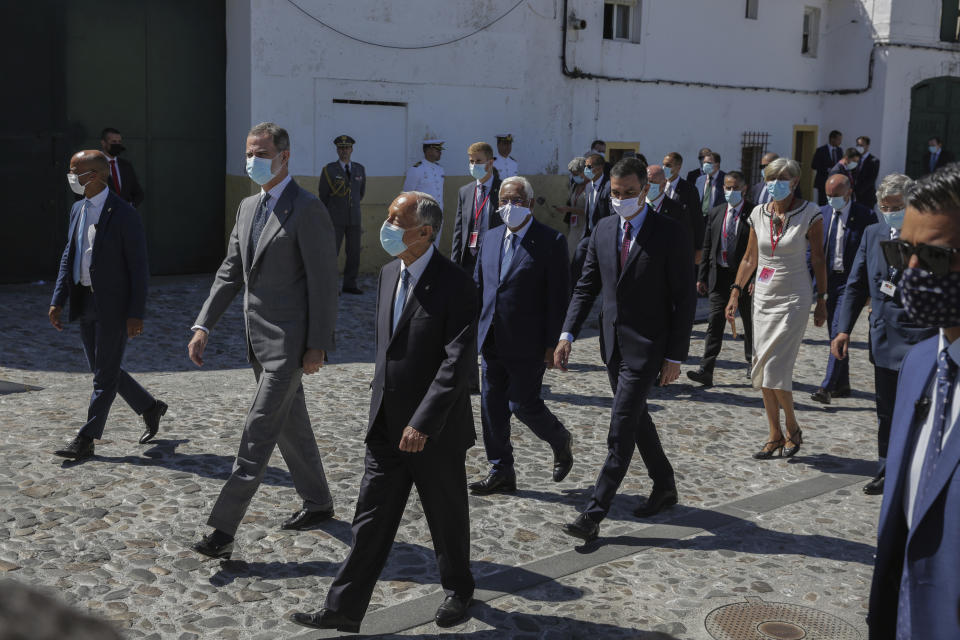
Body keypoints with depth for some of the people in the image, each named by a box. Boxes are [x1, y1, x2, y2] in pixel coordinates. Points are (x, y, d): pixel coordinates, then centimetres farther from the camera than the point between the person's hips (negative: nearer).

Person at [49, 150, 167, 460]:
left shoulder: (124, 214, -14)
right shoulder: (78, 209, 10)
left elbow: (138, 267, -14)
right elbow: (69, 257, 15)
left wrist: (136, 314, -16)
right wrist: (57, 301, 8)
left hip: (114, 305, -8)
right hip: (85, 303, 8)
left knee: (105, 374, 0)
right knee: (102, 369, 15)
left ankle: (86, 440, 8)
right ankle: (150, 408, 32)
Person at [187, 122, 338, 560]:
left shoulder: (308, 210, -13)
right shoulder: (248, 207, 12)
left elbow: (324, 281, -15)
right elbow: (231, 271, 14)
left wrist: (317, 345, -17)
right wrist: (203, 326, 5)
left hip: (289, 341, -9)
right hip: (258, 339, 9)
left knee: (259, 431, -8)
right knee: (290, 425, 18)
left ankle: (223, 529, -5)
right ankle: (318, 503, 34)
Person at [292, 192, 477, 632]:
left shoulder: (455, 284, -17)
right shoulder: (389, 274, 6)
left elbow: (458, 362, -23)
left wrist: (423, 422, -27)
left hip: (435, 431, -6)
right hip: (386, 427, 6)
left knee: (447, 519, 14)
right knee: (370, 521, 7)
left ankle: (458, 591, 37)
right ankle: (344, 610, 14)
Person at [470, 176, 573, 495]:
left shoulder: (551, 242, -8)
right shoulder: (491, 238, 11)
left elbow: (559, 297, -10)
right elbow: (478, 286, 16)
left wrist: (552, 344, -13)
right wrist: (473, 330, 9)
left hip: (528, 343, -6)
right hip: (493, 342, 6)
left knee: (523, 404, -3)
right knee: (492, 406, 8)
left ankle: (561, 441, 26)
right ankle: (501, 472, 19)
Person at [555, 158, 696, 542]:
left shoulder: (670, 235, -11)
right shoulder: (604, 229, 6)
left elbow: (685, 301, -10)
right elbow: (587, 286, 9)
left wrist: (675, 357, -12)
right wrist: (567, 334, -2)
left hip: (646, 347, -7)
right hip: (613, 344, 7)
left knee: (621, 431, -7)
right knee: (636, 419, 18)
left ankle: (594, 514, -5)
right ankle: (664, 487, 37)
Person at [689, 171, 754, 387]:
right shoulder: (716, 213, 8)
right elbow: (707, 247, 10)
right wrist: (702, 276, 6)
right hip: (719, 275, 3)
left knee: (749, 322, 13)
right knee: (715, 322, -3)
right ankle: (706, 371, -7)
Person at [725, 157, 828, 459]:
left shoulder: (809, 214, -7)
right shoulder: (758, 214, 4)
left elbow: (818, 260, -2)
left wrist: (821, 301, -2)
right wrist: (735, 293, 4)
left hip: (793, 299, -5)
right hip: (763, 298, 5)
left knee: (775, 369, -10)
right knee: (762, 371, 6)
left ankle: (793, 429, 13)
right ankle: (775, 436, 18)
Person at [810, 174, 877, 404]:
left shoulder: (865, 217, -7)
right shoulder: (823, 214, 7)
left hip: (849, 282, -5)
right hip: (827, 281, 5)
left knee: (839, 333, -14)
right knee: (835, 335, 12)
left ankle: (827, 387, -14)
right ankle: (842, 385, 24)